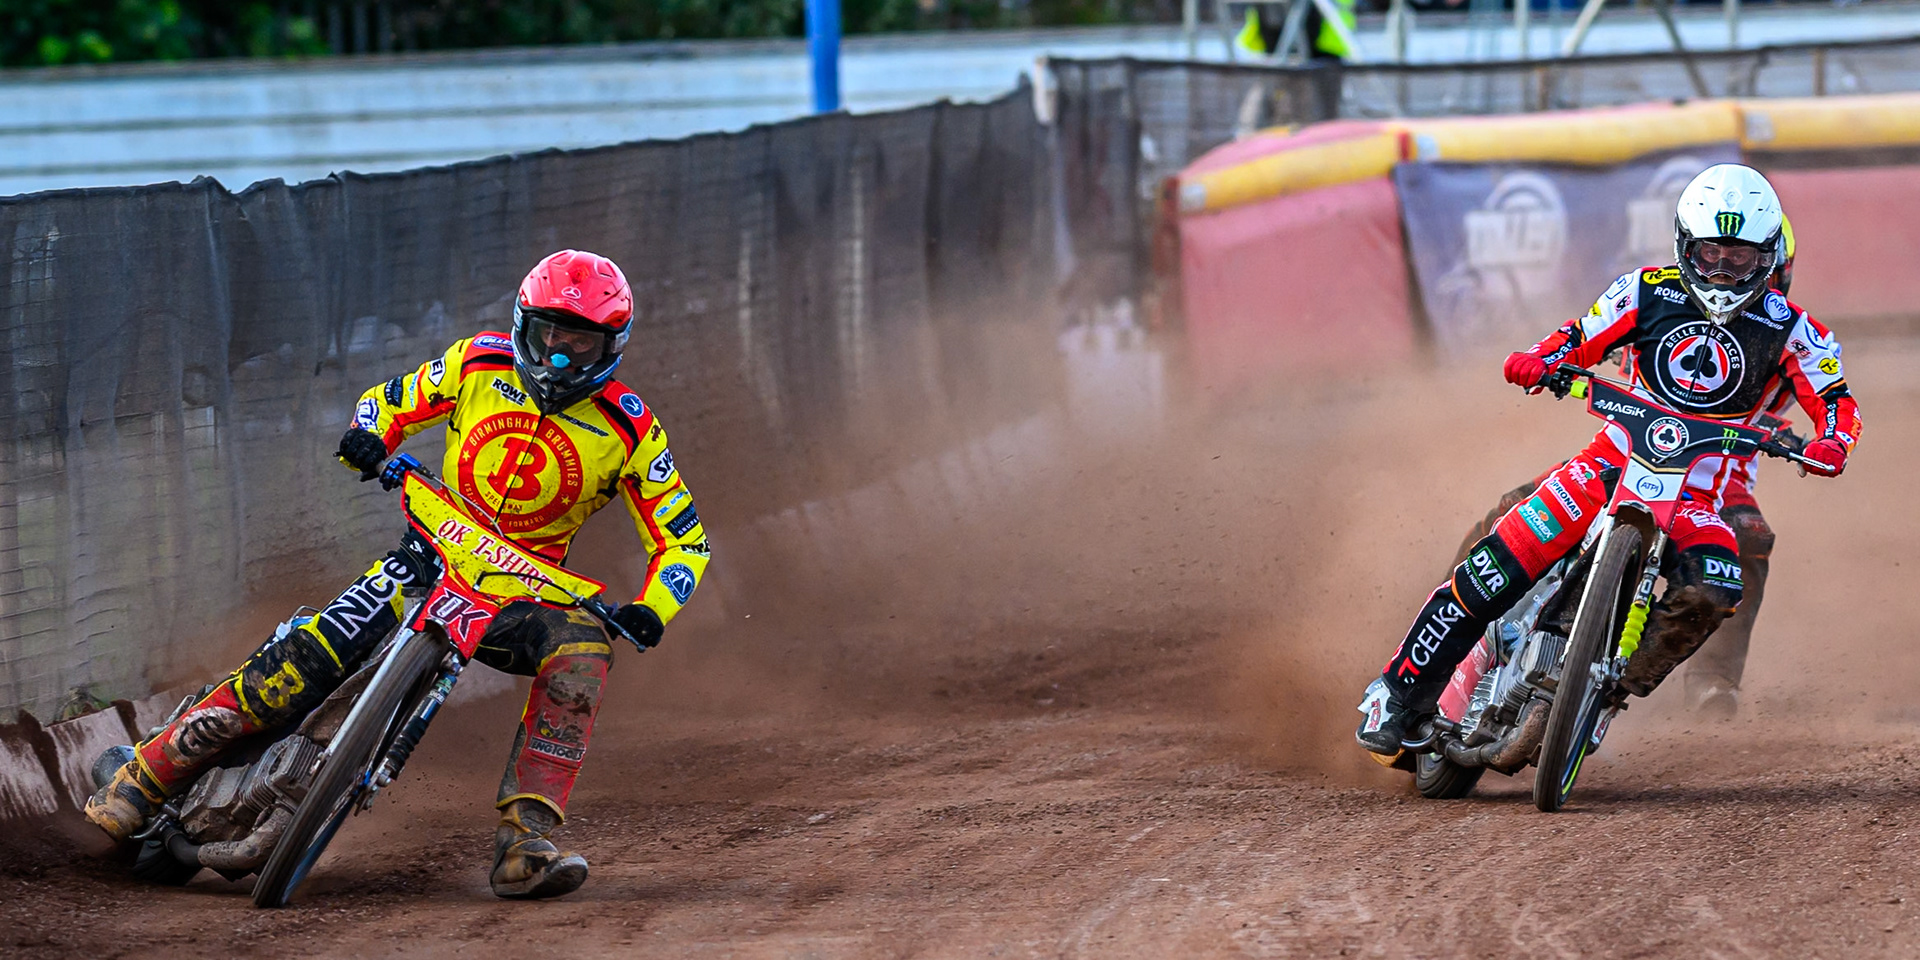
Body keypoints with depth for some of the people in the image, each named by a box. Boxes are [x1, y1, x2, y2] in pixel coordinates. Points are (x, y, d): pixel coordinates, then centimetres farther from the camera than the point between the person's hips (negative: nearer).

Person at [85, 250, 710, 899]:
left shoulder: (631, 431, -7)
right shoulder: (479, 365, -2)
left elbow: (684, 539, -4)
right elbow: (393, 402, 11)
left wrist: (650, 611, -24)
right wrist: (369, 435, -14)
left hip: (522, 593, 0)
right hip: (435, 557, 0)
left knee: (581, 650, -35)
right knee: (306, 657, -22)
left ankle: (524, 845, -38)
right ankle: (144, 780, -15)